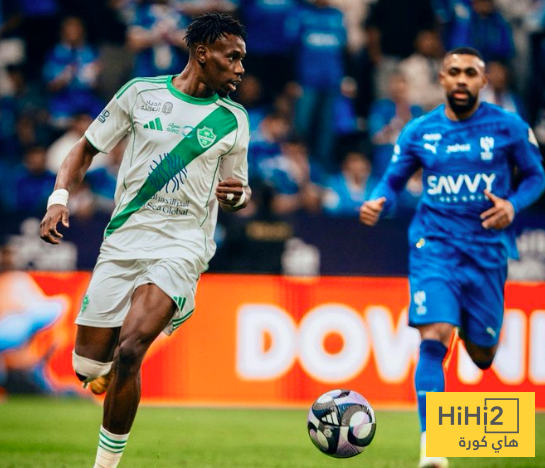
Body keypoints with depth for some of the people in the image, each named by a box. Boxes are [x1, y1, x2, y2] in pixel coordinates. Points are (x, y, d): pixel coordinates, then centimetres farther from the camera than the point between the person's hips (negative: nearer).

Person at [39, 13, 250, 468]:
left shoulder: (232, 119, 6)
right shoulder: (141, 93, 4)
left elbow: (239, 192, 18)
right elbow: (86, 148, 12)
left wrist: (237, 194, -6)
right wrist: (59, 198, -4)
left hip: (181, 247, -2)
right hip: (124, 240, 2)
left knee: (128, 352, -23)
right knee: (87, 367, 0)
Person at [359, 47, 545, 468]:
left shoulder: (508, 128, -1)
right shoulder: (419, 132, 3)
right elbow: (394, 180, 12)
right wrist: (378, 203, -10)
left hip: (487, 250, 0)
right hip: (434, 247, 0)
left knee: (481, 355, 8)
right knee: (434, 338, -20)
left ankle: (485, 336, 49)